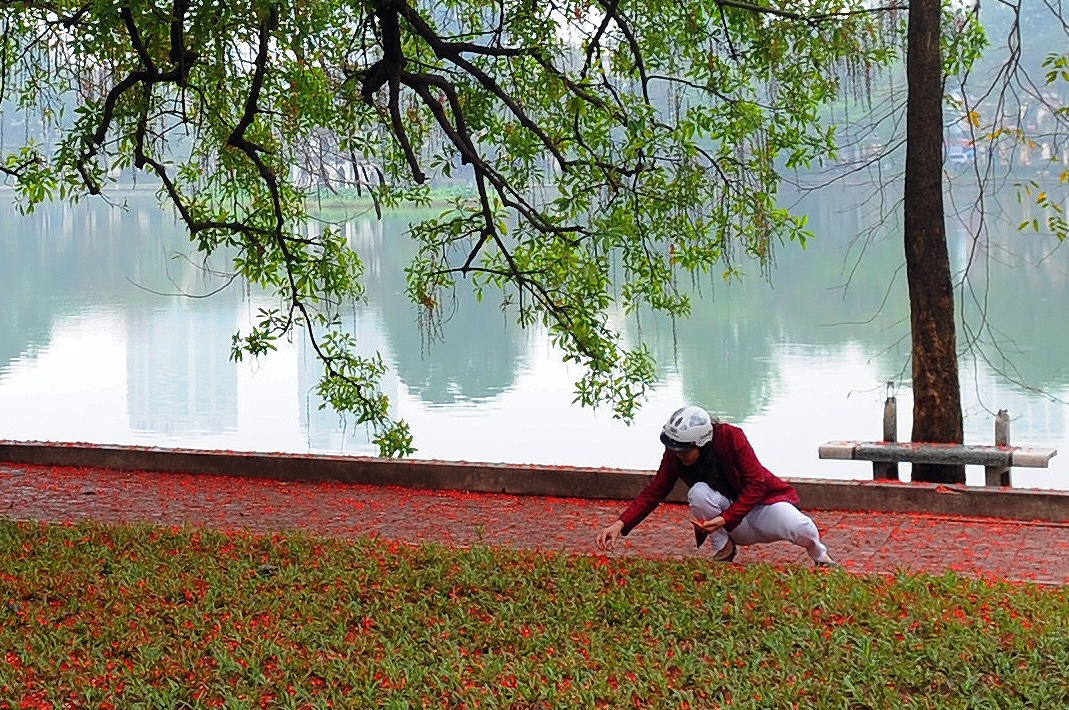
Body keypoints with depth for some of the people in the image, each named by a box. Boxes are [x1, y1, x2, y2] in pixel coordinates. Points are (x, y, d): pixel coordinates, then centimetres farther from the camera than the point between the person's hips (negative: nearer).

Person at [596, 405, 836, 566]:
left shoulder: (731, 437, -23)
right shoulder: (674, 454, -10)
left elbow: (756, 484, -24)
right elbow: (654, 492, -9)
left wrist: (726, 519, -34)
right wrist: (621, 525, -22)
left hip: (761, 503, -3)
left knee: (798, 528, -33)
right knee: (698, 493, -29)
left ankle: (821, 557, 5)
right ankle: (723, 550, -6)